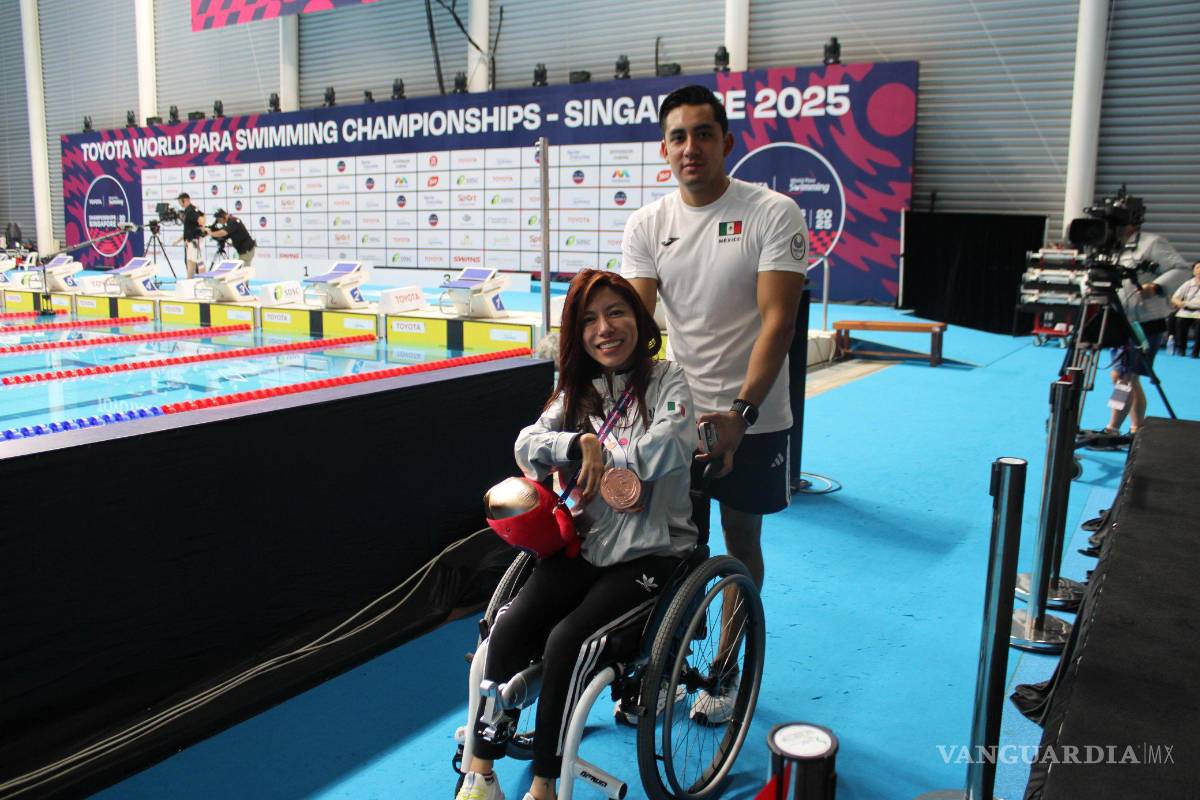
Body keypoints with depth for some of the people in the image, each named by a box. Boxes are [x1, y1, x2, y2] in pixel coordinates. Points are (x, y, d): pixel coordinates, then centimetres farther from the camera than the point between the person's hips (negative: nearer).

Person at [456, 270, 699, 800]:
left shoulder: (668, 380, -2)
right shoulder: (577, 392, 14)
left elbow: (672, 443, -22)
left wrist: (600, 461, -12)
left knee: (567, 640, -23)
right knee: (508, 629, -16)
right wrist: (582, 444, -19)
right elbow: (528, 444, 0)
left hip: (651, 553, -5)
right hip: (584, 545, 5)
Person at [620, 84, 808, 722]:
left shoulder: (773, 214, -10)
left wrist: (740, 412, -27)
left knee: (740, 540, 11)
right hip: (674, 408, 3)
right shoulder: (647, 225, 0)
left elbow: (777, 319, -17)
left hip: (751, 417, -2)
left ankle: (725, 668, 30)